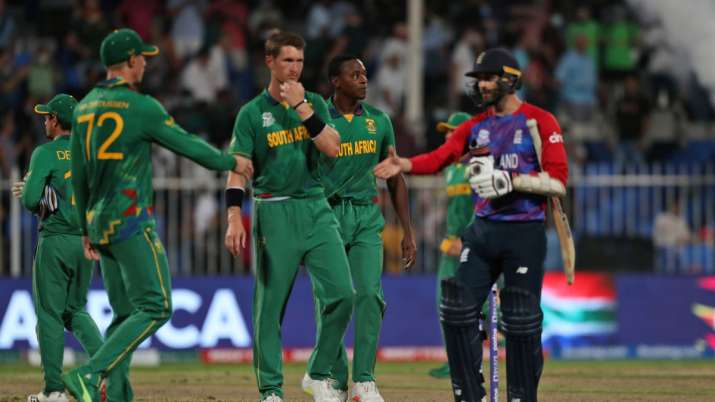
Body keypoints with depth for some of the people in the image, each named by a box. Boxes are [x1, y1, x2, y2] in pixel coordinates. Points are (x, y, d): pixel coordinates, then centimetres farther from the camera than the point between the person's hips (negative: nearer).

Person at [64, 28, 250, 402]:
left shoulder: (85, 108, 13)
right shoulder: (141, 107, -10)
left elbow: (79, 175, 17)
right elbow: (188, 145, -2)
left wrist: (85, 228, 25)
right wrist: (231, 163, 14)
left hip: (99, 224, 8)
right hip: (131, 223, -8)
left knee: (125, 315, 12)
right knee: (154, 308, -8)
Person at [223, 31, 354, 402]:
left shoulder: (314, 103, 11)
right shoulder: (252, 113, 1)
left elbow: (332, 148, -4)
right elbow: (238, 169, -6)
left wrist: (302, 107, -9)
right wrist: (235, 219, -18)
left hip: (316, 208, 3)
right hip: (274, 213, -3)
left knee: (342, 293, -8)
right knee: (270, 303, -2)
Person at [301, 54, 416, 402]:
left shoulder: (378, 121, 9)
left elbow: (395, 179, 14)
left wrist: (407, 232, 10)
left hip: (367, 218, 3)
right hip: (327, 216, -3)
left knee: (369, 295, -12)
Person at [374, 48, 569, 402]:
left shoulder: (541, 121, -4)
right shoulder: (476, 125, 12)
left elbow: (557, 180, -10)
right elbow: (440, 157, 0)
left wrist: (510, 180, -18)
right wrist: (404, 164, -17)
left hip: (524, 234, -5)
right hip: (482, 230, 5)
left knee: (520, 323, -4)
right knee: (457, 312, -1)